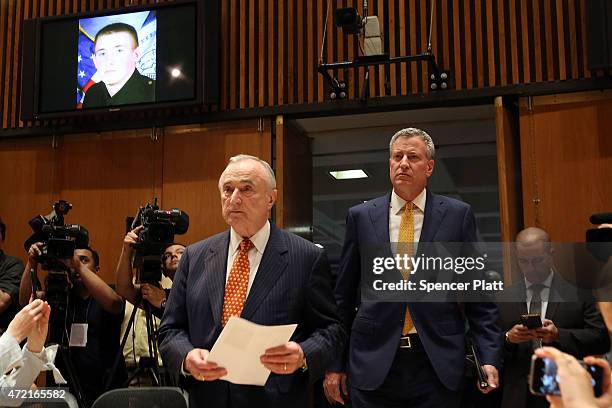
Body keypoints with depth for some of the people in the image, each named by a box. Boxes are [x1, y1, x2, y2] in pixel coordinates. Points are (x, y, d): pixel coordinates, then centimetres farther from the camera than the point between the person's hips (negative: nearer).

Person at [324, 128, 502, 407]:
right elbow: (343, 297, 6)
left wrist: (489, 357, -5)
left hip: (439, 363, 0)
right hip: (373, 363, 1)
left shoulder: (458, 215, 2)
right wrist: (335, 363, 5)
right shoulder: (360, 216, 5)